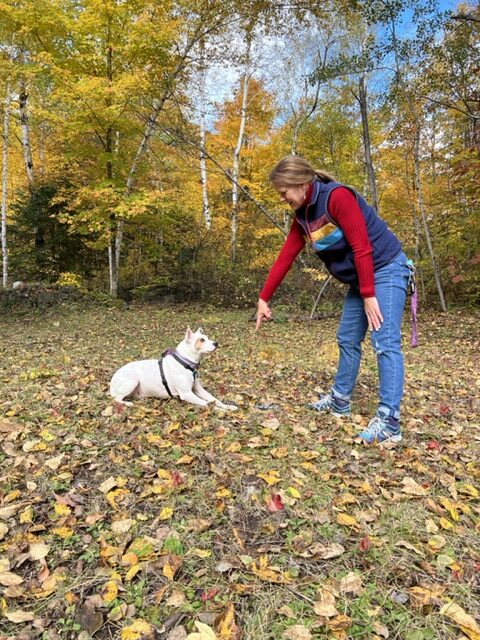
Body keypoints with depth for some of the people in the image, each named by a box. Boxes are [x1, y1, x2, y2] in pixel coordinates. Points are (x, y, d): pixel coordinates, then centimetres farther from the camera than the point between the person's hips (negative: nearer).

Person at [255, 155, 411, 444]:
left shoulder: (338, 196, -21)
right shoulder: (302, 216, 5)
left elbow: (362, 248, -23)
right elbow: (285, 258, 5)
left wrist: (369, 295, -21)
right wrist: (264, 299, 5)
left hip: (386, 270, -9)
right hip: (359, 279, 9)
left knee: (386, 343, -13)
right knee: (347, 340, 11)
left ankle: (389, 421, -11)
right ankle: (340, 400, 24)